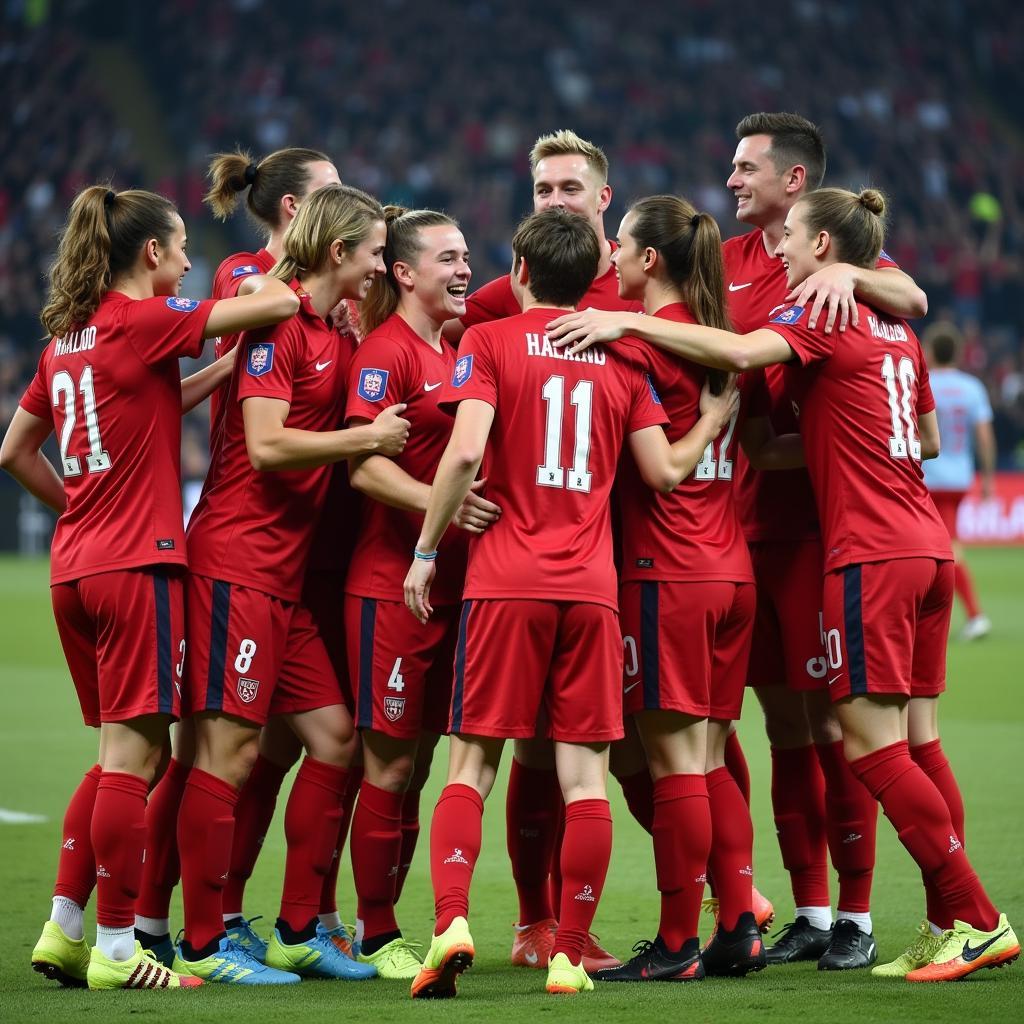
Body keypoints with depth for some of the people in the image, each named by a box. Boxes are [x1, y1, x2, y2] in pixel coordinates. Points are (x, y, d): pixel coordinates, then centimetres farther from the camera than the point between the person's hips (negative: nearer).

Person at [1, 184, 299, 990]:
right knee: (134, 752, -4)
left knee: (123, 753, 15)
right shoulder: (145, 321, -9)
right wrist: (275, 286, 10)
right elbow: (278, 304, -11)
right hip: (138, 563, -8)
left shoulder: (67, 337, 14)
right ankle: (115, 951, -2)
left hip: (74, 567, 8)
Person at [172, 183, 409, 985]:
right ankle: (201, 946, -3)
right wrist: (369, 437, -11)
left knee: (332, 734, 9)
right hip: (237, 560, -10)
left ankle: (298, 933, 15)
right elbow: (268, 443, -18)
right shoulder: (277, 324, -10)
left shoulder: (333, 338, 16)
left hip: (286, 572, 10)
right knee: (230, 746, -7)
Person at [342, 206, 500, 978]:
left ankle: (383, 921, 17)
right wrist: (438, 502, -32)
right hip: (390, 585, -8)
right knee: (390, 762, -2)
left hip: (450, 581, 8)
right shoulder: (387, 351, -10)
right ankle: (377, 935, 6)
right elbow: (364, 465, -19)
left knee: (416, 761, 10)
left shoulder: (454, 352, 14)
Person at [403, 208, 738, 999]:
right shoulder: (622, 357, 10)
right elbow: (666, 471, 10)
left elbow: (465, 452, -12)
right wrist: (715, 417, 28)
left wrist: (426, 550, -3)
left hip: (506, 583, -2)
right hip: (592, 585, 2)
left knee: (473, 763, 4)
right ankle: (570, 956, 1)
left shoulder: (491, 342, 1)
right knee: (585, 775, 2)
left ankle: (451, 923, -15)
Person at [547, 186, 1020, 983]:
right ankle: (953, 929, 6)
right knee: (915, 744, 8)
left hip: (870, 554, -8)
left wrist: (626, 322, -23)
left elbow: (742, 352, -26)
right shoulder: (895, 329, 17)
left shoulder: (822, 314, -7)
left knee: (871, 741, -6)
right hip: (926, 548, 8)